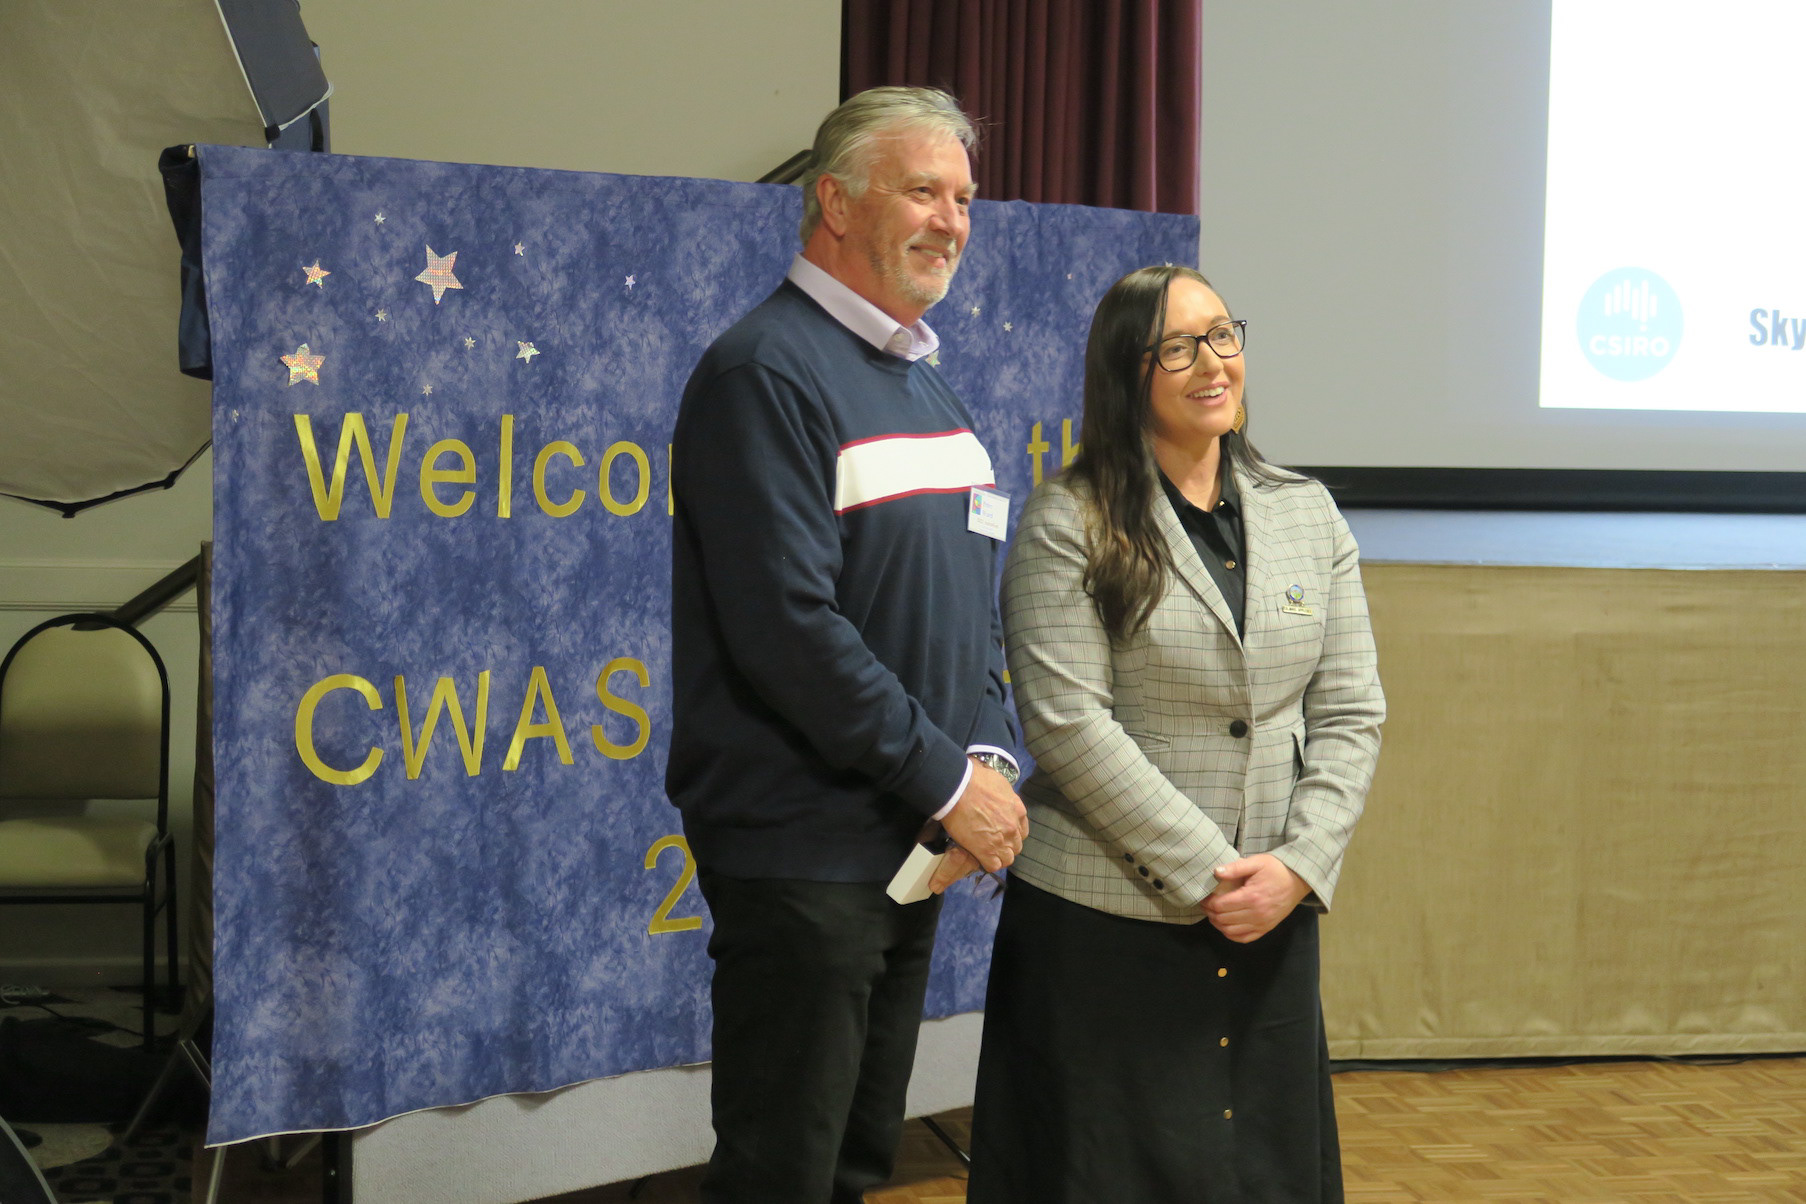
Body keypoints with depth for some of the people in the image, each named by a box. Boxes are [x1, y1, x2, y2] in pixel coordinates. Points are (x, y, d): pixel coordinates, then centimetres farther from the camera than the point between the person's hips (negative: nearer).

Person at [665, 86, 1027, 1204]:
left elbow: (978, 602, 17)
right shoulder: (767, 373, -14)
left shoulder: (928, 386, 15)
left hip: (911, 847, 9)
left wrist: (991, 754, -1)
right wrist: (946, 778, -16)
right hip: (801, 849, -8)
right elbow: (790, 630, -22)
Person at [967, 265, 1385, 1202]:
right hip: (1103, 918, -4)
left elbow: (1349, 712, 7)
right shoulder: (1067, 523, -6)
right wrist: (1203, 873, -15)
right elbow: (1068, 722, -14)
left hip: (1272, 917, 5)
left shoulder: (1308, 514, 9)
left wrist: (1296, 865, -7)